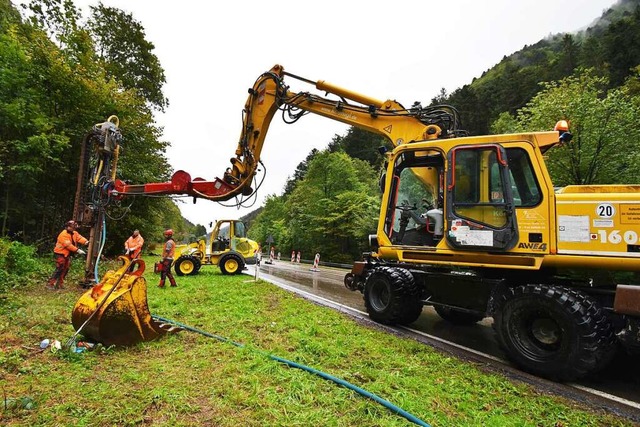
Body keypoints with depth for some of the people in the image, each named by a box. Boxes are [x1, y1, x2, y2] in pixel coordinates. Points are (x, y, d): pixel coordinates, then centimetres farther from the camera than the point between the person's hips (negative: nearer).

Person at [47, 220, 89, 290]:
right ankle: (50, 284, -6)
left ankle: (59, 284, 19)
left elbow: (80, 238, -9)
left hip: (67, 254, 9)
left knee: (65, 270, 10)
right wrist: (77, 250, -32)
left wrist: (86, 242, -30)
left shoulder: (74, 233, 7)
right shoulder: (63, 234, -20)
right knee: (59, 269, -12)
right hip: (60, 254, -9)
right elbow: (68, 245, -27)